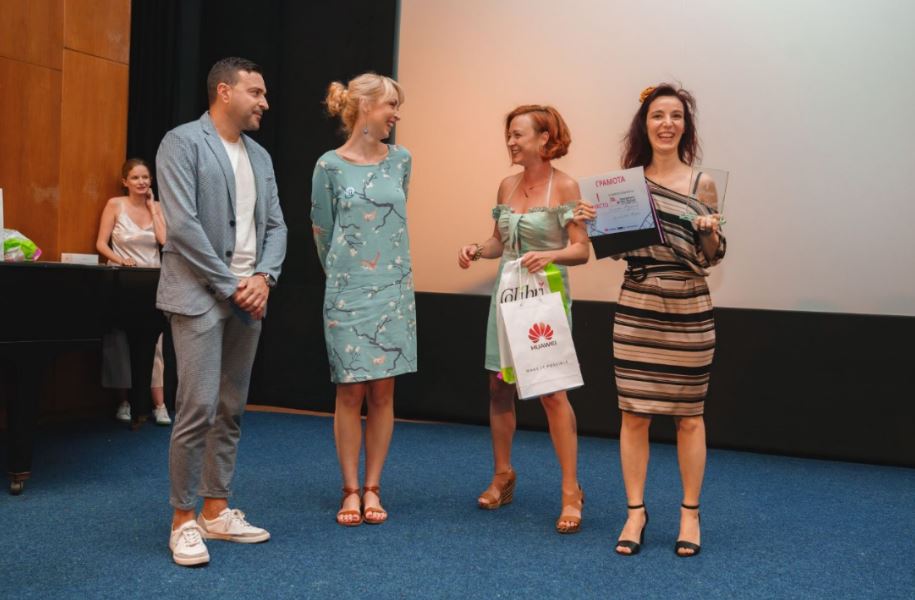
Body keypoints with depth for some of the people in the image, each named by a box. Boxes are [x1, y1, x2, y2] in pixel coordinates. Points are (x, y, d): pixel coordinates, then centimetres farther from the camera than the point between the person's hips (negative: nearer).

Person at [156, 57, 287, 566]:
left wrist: (263, 277, -6)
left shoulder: (260, 156, 15)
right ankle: (183, 521, 5)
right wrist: (231, 285, -14)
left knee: (232, 410, 10)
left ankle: (216, 511, 21)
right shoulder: (182, 142, -6)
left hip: (248, 297, 7)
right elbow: (182, 224, -15)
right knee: (199, 407, -9)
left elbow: (276, 225, 12)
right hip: (200, 296, -7)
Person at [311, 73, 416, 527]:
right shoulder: (330, 165, -4)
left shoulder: (401, 161, 5)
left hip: (394, 289, 3)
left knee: (382, 391, 5)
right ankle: (350, 490, 12)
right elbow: (322, 229, 6)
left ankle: (372, 488, 14)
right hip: (347, 292, -2)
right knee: (351, 391, 1)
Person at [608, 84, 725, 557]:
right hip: (635, 308, 2)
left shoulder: (702, 182, 0)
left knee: (689, 415, 7)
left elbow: (711, 256, 1)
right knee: (633, 413, 5)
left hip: (688, 309, -2)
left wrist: (711, 231, -20)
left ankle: (690, 513, 22)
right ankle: (635, 512, 18)